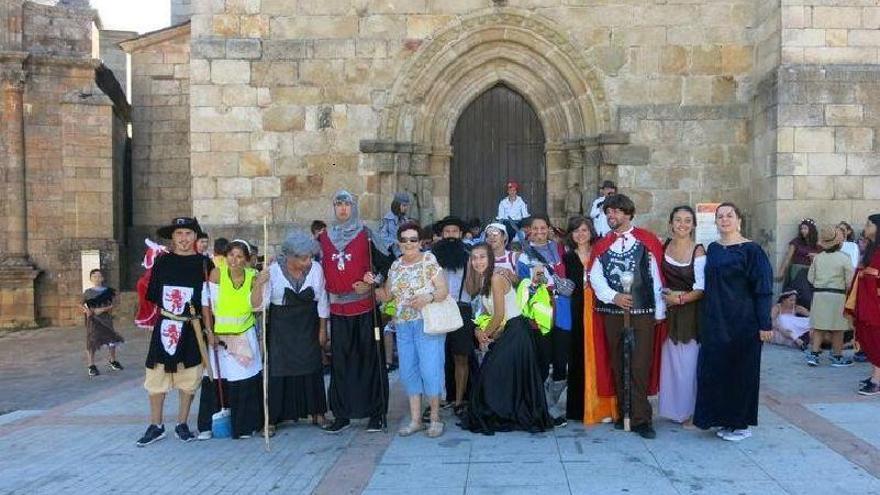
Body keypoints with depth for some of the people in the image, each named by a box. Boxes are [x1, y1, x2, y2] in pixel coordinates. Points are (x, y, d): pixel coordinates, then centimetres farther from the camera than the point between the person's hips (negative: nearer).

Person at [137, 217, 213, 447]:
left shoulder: (204, 263, 1)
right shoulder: (162, 261, 4)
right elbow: (152, 295, 9)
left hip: (192, 330, 0)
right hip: (165, 327, 1)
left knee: (189, 378, 6)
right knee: (156, 377, 3)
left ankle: (182, 424, 22)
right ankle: (155, 426, 17)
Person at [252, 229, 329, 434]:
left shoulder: (316, 268, -9)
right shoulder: (273, 271, -13)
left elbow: (322, 301, 1)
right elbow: (258, 304, -15)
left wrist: (322, 329, 4)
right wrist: (259, 284, -32)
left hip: (308, 328, 2)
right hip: (280, 329, -2)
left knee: (313, 369, 6)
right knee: (278, 371, -1)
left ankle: (316, 412, 20)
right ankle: (272, 419, 9)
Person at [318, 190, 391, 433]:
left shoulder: (365, 235, 1)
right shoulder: (324, 238, 11)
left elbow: (385, 264, 0)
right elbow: (319, 270, 18)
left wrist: (372, 283, -12)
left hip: (365, 307, -3)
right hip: (338, 309, 3)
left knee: (370, 358, 1)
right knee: (340, 361, 6)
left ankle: (376, 413, 9)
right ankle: (342, 414, 15)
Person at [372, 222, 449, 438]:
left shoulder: (429, 260, -4)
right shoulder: (396, 266, 12)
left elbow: (444, 290, -7)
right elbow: (386, 295, 16)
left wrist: (428, 298, -25)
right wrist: (371, 286, 0)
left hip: (427, 323, -5)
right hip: (403, 326, 6)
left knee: (430, 370, -7)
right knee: (408, 372, 8)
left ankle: (435, 418, 8)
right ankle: (415, 420, 19)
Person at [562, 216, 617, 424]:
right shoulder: (568, 257, 10)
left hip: (598, 311, -1)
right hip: (577, 313, 1)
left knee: (599, 356, -2)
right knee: (580, 358, 2)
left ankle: (602, 406, 7)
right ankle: (581, 406, 10)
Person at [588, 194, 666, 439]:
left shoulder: (646, 240, 2)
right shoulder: (602, 245, 11)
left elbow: (657, 276, 0)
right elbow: (595, 277, 2)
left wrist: (660, 311, -2)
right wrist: (614, 297, -15)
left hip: (643, 312, -3)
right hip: (612, 312, 3)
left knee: (640, 366, -6)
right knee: (618, 366, 9)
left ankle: (641, 418, 0)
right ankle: (624, 413, 20)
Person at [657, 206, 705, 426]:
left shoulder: (698, 251, -9)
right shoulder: (664, 246, 4)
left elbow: (701, 289, -11)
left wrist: (681, 298, -18)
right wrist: (666, 295, 0)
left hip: (690, 312, -4)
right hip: (670, 312, 4)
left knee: (688, 361, 1)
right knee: (671, 359, 9)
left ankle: (690, 410, 17)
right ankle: (674, 407, 24)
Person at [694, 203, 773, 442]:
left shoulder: (751, 250, -7)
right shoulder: (712, 249, 9)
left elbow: (763, 289, -9)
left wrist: (765, 324, -14)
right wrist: (706, 319, 9)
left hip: (742, 322, -5)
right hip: (714, 321, 6)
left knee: (741, 370, 3)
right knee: (714, 368, 8)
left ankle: (741, 423, 16)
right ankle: (724, 419, 22)